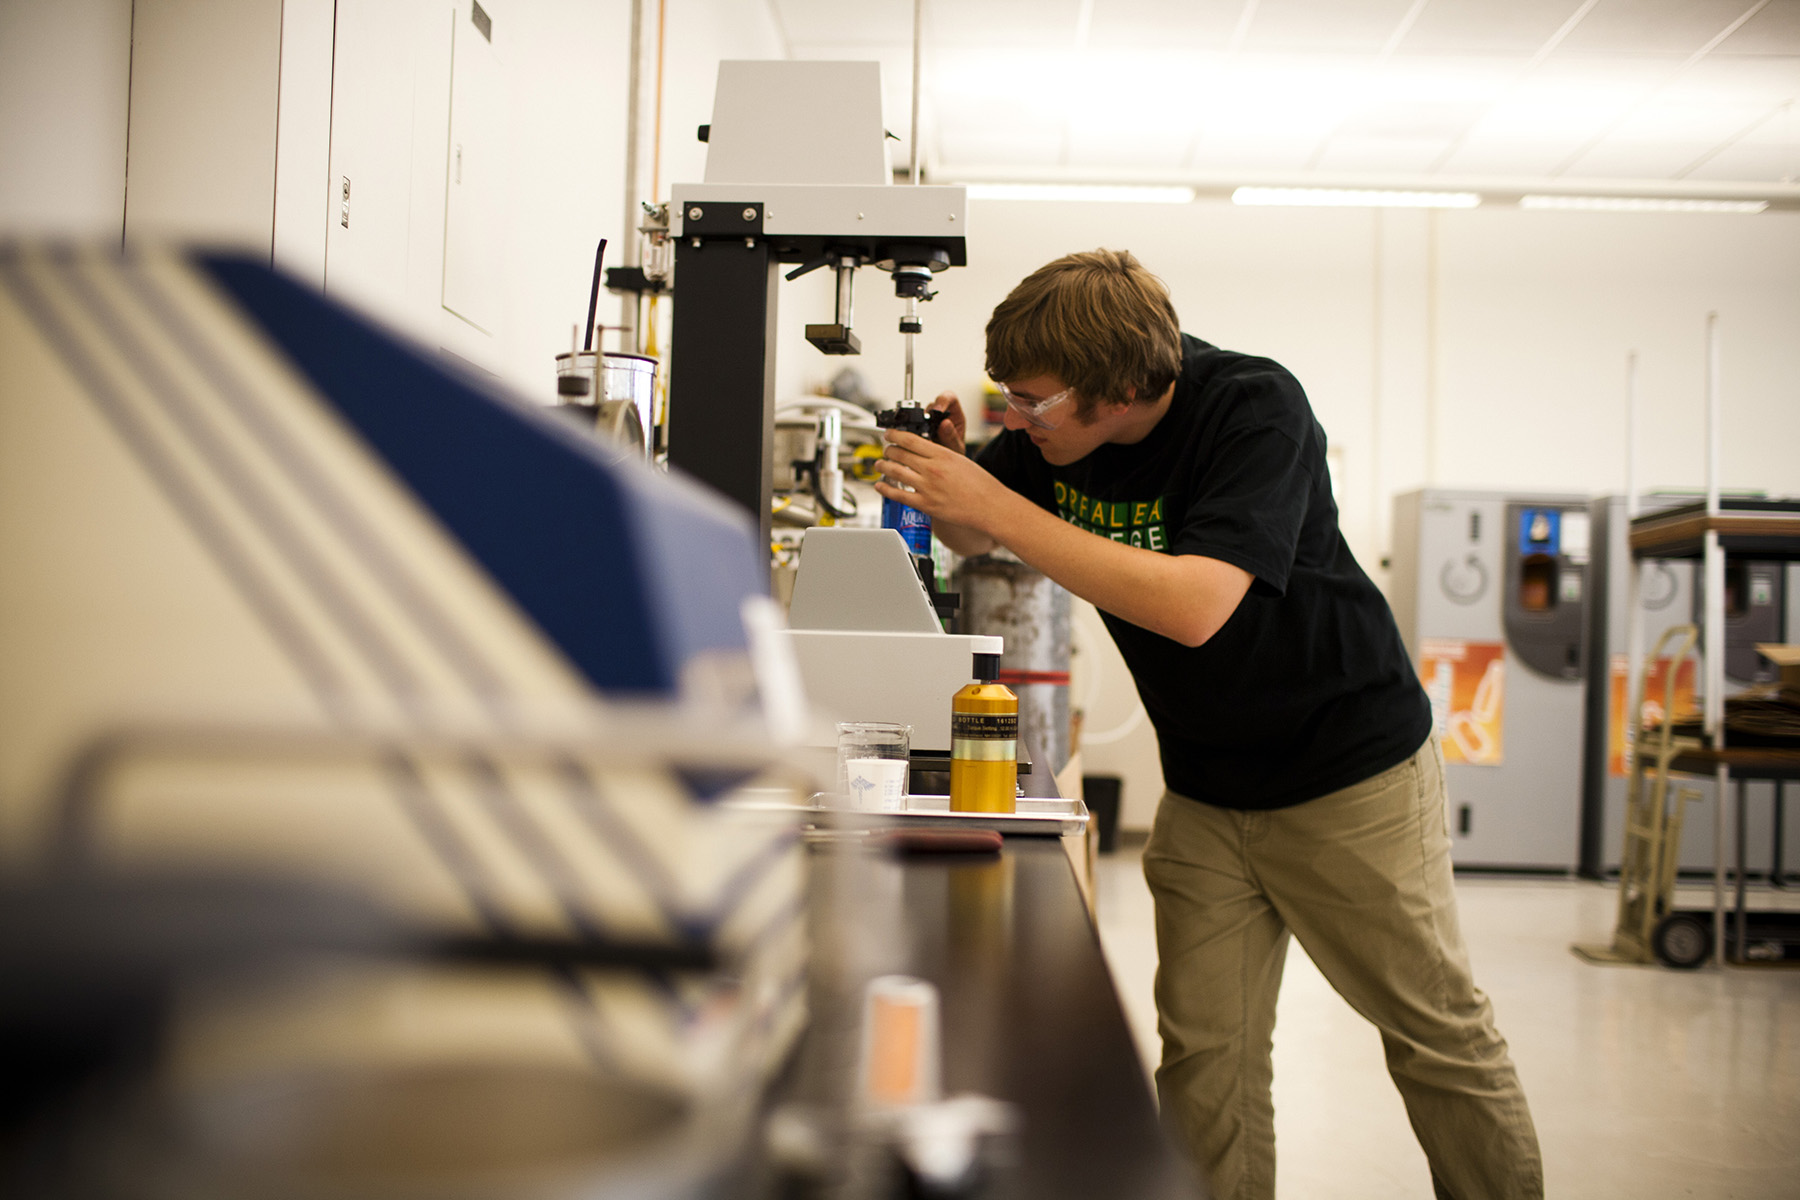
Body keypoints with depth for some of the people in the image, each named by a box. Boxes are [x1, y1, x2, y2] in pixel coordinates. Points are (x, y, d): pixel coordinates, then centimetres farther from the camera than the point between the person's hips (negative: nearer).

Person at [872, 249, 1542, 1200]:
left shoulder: (1255, 408, -24)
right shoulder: (1053, 431, -6)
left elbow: (1194, 605, -37)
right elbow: (970, 538, 9)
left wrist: (997, 504, -36)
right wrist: (943, 470, -15)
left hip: (1351, 771, -5)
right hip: (1204, 791, 5)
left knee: (1440, 1036, 5)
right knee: (1203, 1052, 0)